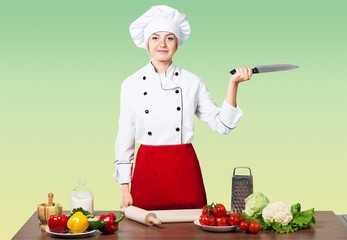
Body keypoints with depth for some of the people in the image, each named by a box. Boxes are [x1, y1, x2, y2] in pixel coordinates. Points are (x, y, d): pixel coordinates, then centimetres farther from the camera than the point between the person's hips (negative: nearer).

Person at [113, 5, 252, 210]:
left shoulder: (192, 82, 2)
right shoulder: (132, 84, 1)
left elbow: (221, 125, 1)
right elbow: (125, 139, 5)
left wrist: (233, 84, -11)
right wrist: (125, 188, 2)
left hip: (185, 171, 0)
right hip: (147, 171, 0)